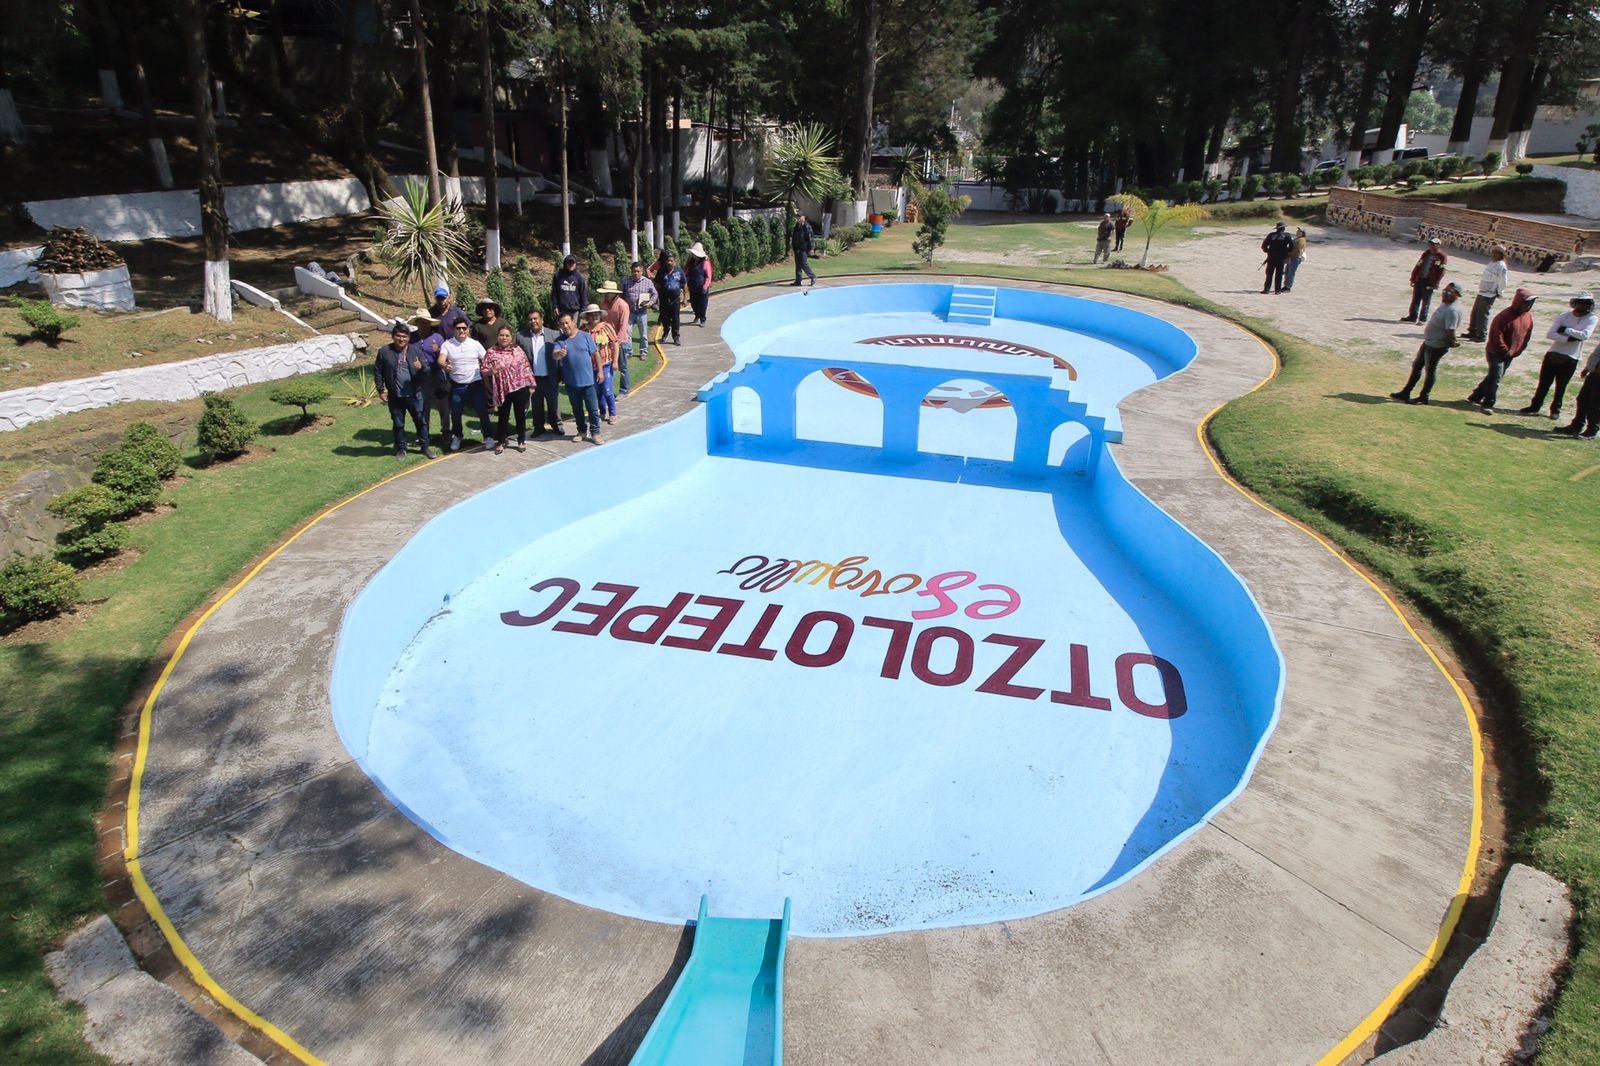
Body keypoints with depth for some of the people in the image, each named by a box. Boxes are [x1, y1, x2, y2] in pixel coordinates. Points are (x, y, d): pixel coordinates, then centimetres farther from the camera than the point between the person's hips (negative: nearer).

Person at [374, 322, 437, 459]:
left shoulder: (415, 351, -2)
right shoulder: (384, 351, -3)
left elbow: (428, 371, -2)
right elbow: (377, 371, 3)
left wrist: (421, 367, -25)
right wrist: (381, 390, 0)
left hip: (414, 395, 0)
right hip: (395, 396, 0)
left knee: (421, 421, 8)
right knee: (398, 424, 11)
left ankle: (426, 446, 20)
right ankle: (401, 449, 23)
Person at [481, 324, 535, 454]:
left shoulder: (518, 350, 2)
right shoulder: (491, 353, -4)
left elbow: (526, 368, 6)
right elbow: (484, 372, -2)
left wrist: (531, 385, 4)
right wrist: (490, 371, -24)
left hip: (520, 388, 1)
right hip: (503, 390, -1)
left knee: (521, 415, 10)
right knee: (503, 417, 7)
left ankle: (521, 441, 23)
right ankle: (500, 442, 20)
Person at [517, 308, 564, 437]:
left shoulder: (554, 335, -4)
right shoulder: (521, 336, -3)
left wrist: (561, 375, -3)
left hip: (550, 378, -1)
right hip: (533, 378, 1)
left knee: (554, 404, 11)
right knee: (537, 406, 12)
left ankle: (557, 425, 29)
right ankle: (538, 428, 26)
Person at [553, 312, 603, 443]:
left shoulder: (585, 336, -3)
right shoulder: (560, 340, -2)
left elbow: (595, 354, 2)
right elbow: (554, 354, -19)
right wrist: (559, 354, -43)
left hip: (587, 380, -2)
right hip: (571, 382, 2)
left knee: (593, 408, 1)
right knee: (577, 409, 15)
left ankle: (595, 433, 10)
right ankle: (582, 431, 29)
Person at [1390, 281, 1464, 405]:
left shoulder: (1452, 310, -25)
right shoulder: (1444, 304, 6)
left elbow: (1450, 331, -27)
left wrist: (1452, 343, -12)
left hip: (1437, 346, -10)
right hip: (1429, 341, 10)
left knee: (1430, 370, 4)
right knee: (1417, 366, 17)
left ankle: (1423, 397, 18)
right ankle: (1405, 392, 27)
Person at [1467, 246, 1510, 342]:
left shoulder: (1501, 266, -15)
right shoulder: (1491, 263, 12)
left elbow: (1503, 282, -16)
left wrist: (1498, 293, -6)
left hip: (1489, 295, -9)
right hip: (1481, 292, 9)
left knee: (1482, 314, -6)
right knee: (1474, 313, 15)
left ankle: (1482, 335, 1)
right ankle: (1473, 332, 27)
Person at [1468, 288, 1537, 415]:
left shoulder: (1528, 316, 5)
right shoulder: (1505, 316, -18)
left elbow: (1527, 336, 14)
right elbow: (1496, 335, -19)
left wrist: (1517, 351, 5)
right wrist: (1506, 351, -15)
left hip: (1510, 355, 7)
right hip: (1497, 352, -7)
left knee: (1493, 376, 13)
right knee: (1495, 377, -12)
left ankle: (1476, 397, 24)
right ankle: (1488, 404, -8)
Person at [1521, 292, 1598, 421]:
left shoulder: (1591, 319, -5)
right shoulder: (1564, 315, -1)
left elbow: (1585, 335, -22)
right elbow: (1550, 334, -11)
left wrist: (1565, 330, -17)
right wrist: (1569, 338, -21)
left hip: (1570, 359, -1)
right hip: (1553, 354, 2)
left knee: (1561, 386, 8)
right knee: (1544, 383, 8)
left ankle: (1555, 409, 23)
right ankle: (1534, 406, 20)